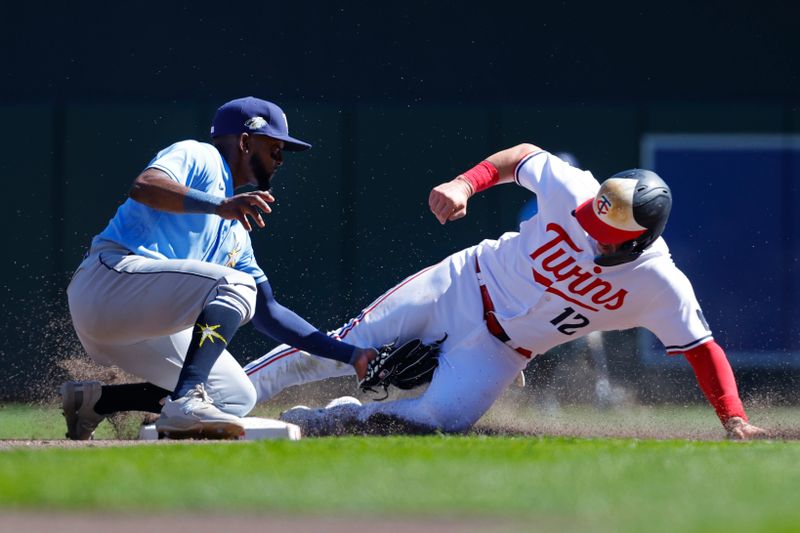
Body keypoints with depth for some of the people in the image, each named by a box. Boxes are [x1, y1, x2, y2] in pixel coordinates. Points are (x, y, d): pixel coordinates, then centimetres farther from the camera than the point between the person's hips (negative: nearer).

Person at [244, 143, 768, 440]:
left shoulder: (661, 286, -26)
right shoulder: (573, 191, -22)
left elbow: (702, 347, -21)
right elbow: (522, 156, -3)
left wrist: (735, 420, -33)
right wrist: (464, 184, -17)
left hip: (503, 349, -1)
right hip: (464, 287, 1)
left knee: (442, 418, -22)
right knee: (347, 349, -2)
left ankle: (329, 420, 2)